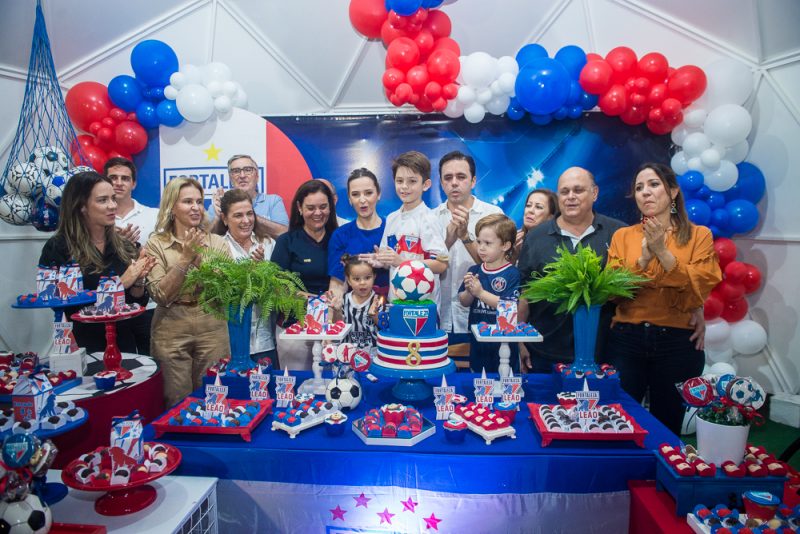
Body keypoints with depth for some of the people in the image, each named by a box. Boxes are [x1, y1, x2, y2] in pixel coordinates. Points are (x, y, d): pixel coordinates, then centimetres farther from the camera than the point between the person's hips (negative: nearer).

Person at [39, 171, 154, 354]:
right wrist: (119, 284, -19)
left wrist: (138, 281, -15)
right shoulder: (57, 248, -11)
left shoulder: (124, 246, 1)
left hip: (124, 343, 4)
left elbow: (139, 302, 4)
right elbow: (68, 308, -17)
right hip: (82, 347, -4)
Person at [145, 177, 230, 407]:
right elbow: (161, 295, -10)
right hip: (171, 330, -1)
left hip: (212, 329, 2)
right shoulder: (155, 244, -1)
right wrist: (185, 259, -16)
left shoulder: (217, 242, 4)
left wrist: (200, 258, -14)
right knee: (177, 405, 8)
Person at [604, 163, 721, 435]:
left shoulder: (698, 235, 0)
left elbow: (697, 293, -11)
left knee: (667, 426, 14)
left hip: (678, 342, 0)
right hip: (626, 340, 1)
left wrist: (662, 251, -19)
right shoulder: (623, 236, 4)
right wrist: (645, 255, -16)